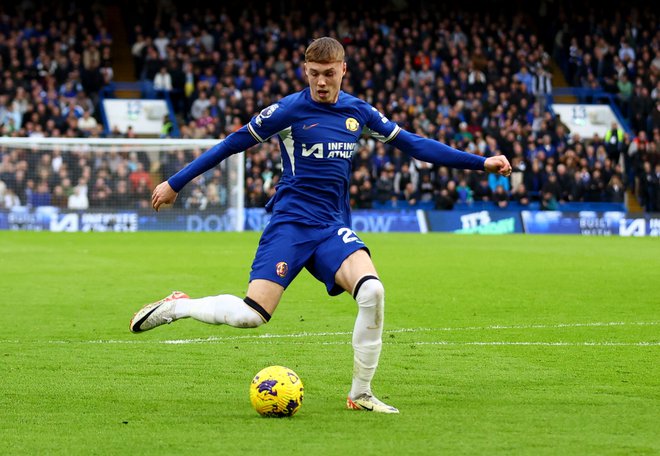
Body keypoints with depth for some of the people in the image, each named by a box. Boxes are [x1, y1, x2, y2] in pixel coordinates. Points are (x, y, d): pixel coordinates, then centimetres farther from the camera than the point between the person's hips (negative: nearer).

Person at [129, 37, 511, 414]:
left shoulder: (358, 112, 8)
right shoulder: (290, 109, -5)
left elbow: (413, 144, 15)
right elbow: (233, 144, 1)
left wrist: (481, 163, 13)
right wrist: (175, 184, 3)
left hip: (334, 228, 4)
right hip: (290, 223, -4)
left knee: (372, 291, -24)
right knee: (251, 316, -19)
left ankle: (361, 394, -10)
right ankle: (177, 307, 10)